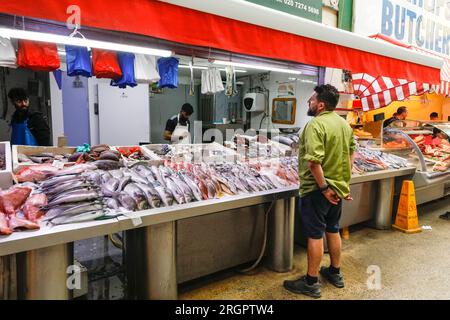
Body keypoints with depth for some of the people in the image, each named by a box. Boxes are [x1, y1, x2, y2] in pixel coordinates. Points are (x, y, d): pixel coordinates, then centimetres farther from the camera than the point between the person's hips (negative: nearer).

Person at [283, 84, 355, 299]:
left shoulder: (316, 124, -20)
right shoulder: (345, 124, 8)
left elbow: (314, 161, -28)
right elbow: (351, 154, 15)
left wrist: (323, 187, -20)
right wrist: (345, 181, 19)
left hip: (317, 189, -8)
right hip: (338, 186, 9)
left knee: (315, 235, 1)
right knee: (333, 230, 20)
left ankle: (311, 283, 14)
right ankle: (335, 273, 35)